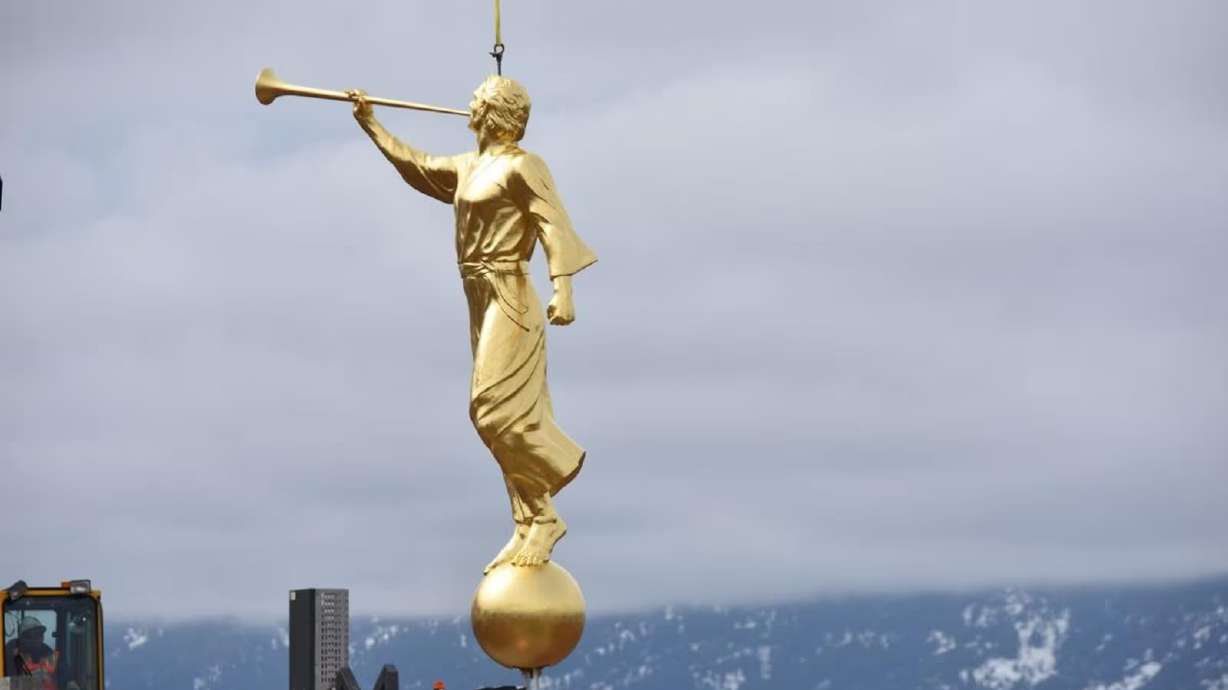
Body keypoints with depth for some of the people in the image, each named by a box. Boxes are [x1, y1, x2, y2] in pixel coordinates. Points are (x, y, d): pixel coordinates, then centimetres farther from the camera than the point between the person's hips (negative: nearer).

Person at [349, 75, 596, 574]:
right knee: (512, 420, 6)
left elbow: (554, 225, -21)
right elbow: (415, 166, 33)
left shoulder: (521, 167, -9)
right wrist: (370, 124, 39)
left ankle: (542, 516, -8)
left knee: (495, 411, -17)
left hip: (509, 303, -8)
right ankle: (529, 528, 6)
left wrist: (562, 288, -35)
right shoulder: (469, 167, 17)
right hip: (484, 305, 9)